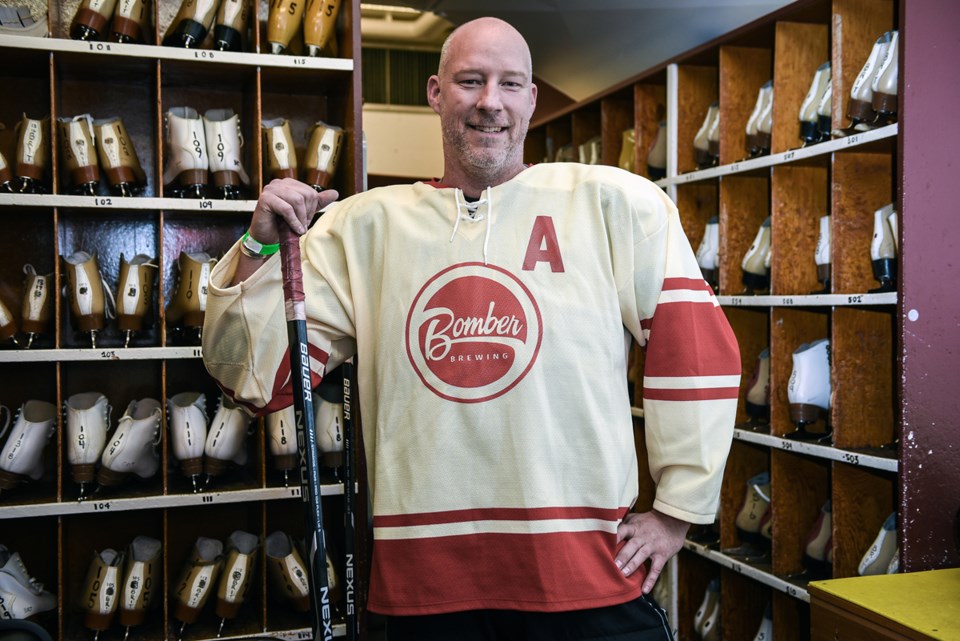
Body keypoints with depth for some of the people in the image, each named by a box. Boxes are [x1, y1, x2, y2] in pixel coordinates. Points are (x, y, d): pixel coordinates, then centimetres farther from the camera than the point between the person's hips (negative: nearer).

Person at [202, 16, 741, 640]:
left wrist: (678, 510, 0)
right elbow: (259, 378, 5)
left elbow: (698, 348, 1)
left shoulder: (614, 202, 0)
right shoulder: (364, 225, 5)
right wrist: (263, 249, -10)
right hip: (423, 583, 2)